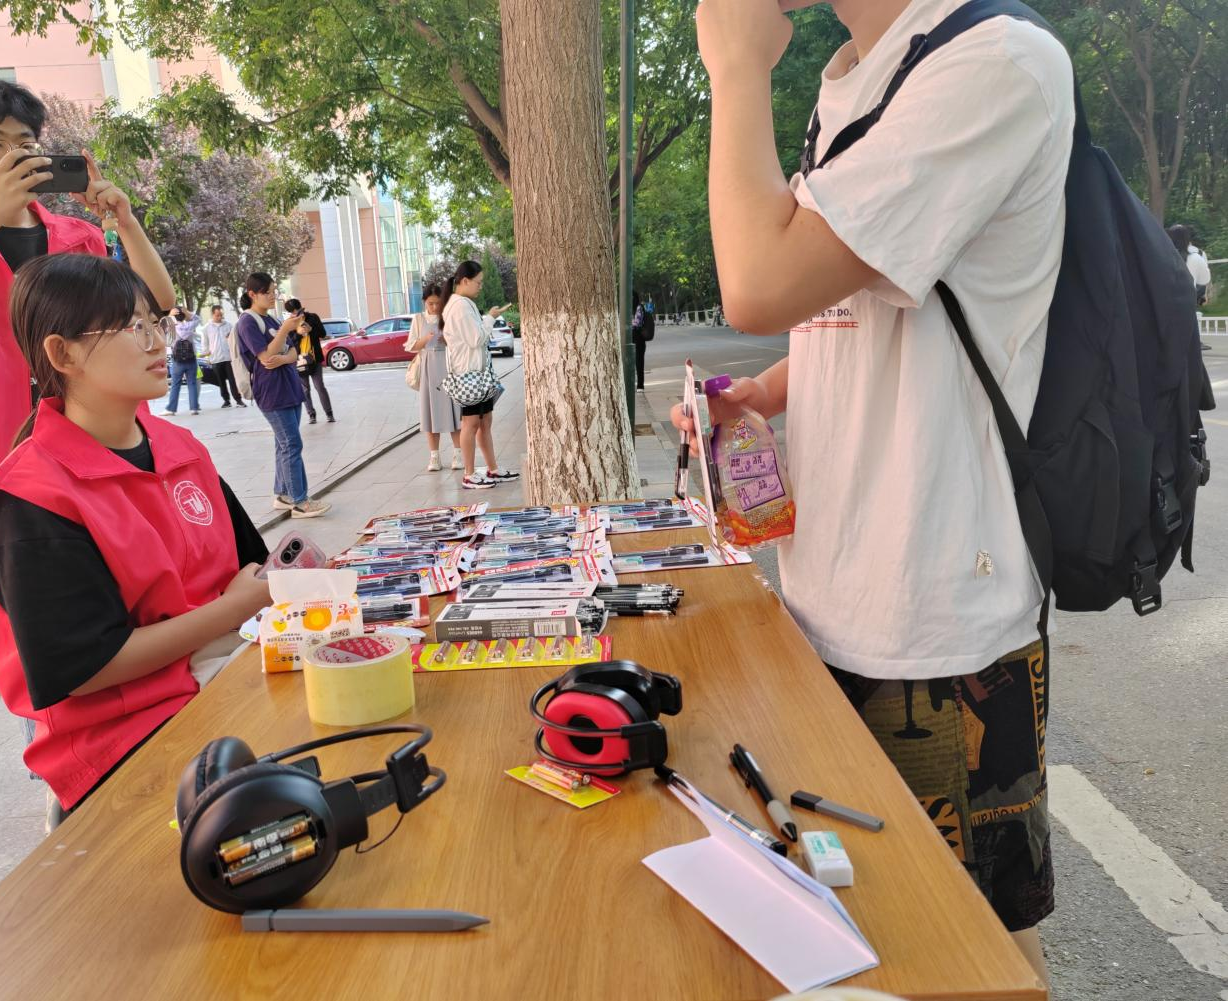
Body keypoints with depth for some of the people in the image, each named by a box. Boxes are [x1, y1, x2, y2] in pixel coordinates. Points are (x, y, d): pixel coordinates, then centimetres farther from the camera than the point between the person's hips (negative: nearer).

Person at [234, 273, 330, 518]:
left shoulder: (269, 319, 16)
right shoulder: (247, 322, -8)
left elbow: (294, 353, 10)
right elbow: (266, 356, -17)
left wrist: (283, 359, -13)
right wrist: (285, 329, -20)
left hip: (289, 388, 8)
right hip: (271, 393, -8)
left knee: (284, 444, 12)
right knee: (292, 445, -9)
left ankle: (281, 495, 21)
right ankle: (299, 502, -6)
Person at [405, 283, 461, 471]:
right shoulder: (418, 319, 6)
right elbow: (410, 347, 4)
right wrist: (426, 339, -13)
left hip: (449, 367, -1)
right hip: (428, 369, 1)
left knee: (452, 409, -1)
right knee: (431, 411, 2)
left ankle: (457, 454, 5)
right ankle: (434, 457, 7)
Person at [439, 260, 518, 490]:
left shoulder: (465, 303, 17)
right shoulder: (460, 305, -15)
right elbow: (476, 339, -18)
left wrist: (488, 318, 9)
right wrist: (491, 317, -9)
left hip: (478, 370, 10)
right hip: (468, 372, -10)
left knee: (484, 421, 11)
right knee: (471, 422, -6)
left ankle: (493, 469, 17)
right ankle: (469, 476, 0)